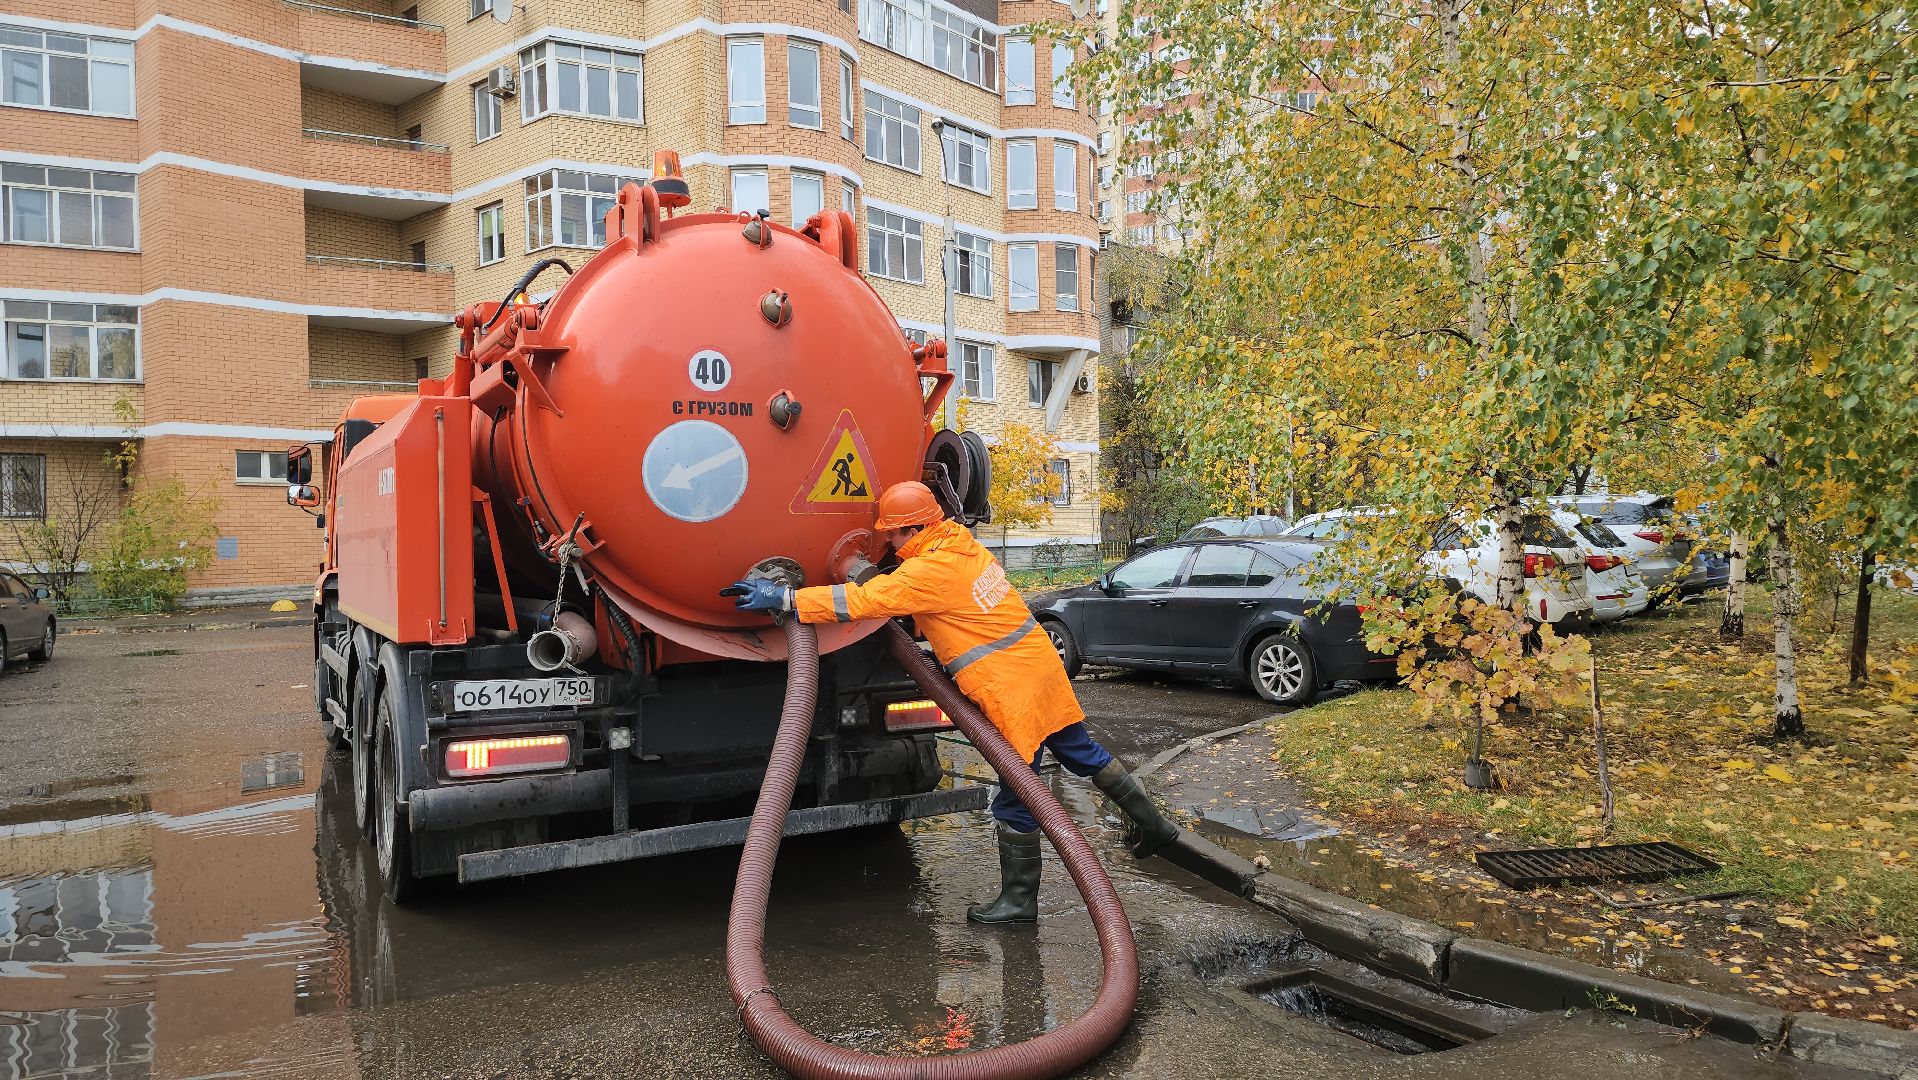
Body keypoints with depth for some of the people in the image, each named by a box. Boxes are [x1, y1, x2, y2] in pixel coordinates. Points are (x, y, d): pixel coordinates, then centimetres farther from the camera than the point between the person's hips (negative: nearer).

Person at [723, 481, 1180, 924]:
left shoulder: (931, 570, -19)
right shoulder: (964, 545, 8)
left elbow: (862, 601, -22)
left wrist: (785, 598, -18)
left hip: (1013, 690, -9)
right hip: (1041, 665, 9)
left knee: (1016, 798, 2)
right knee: (1082, 752, 24)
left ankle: (1019, 898, 15)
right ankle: (1152, 824, 38)